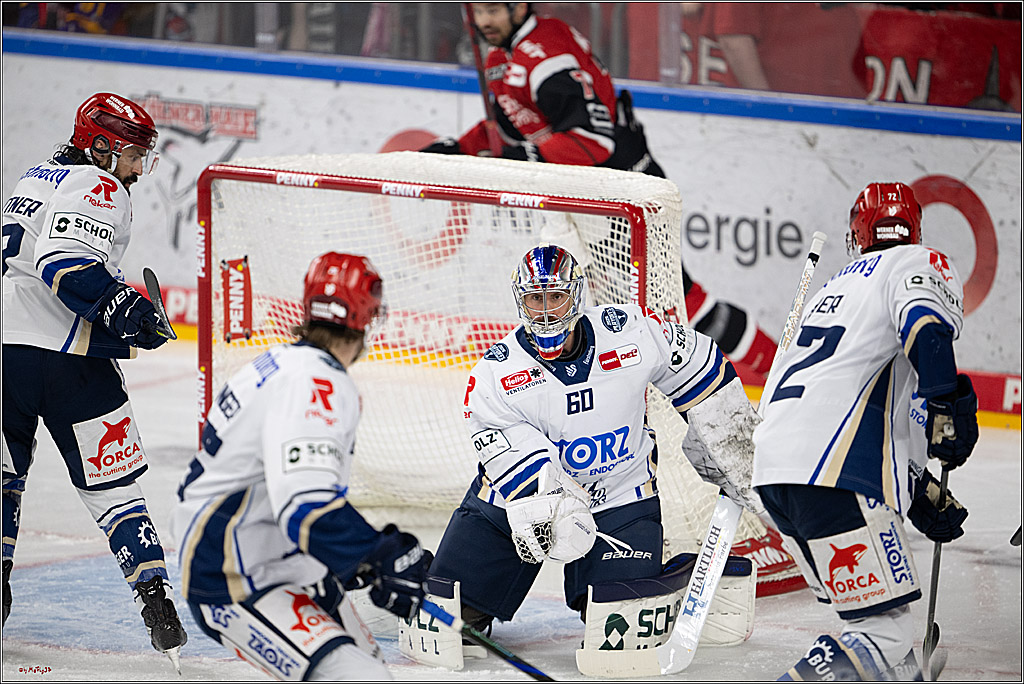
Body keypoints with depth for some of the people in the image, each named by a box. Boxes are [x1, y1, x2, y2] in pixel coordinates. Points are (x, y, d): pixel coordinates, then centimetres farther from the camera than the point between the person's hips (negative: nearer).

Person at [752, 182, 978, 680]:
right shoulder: (920, 264, 8)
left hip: (772, 469, 8)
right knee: (886, 629, -10)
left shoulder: (834, 288, 31)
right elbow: (925, 326, -18)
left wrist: (921, 494, 29)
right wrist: (949, 407, -14)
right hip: (834, 476, -8)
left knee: (866, 616, 19)